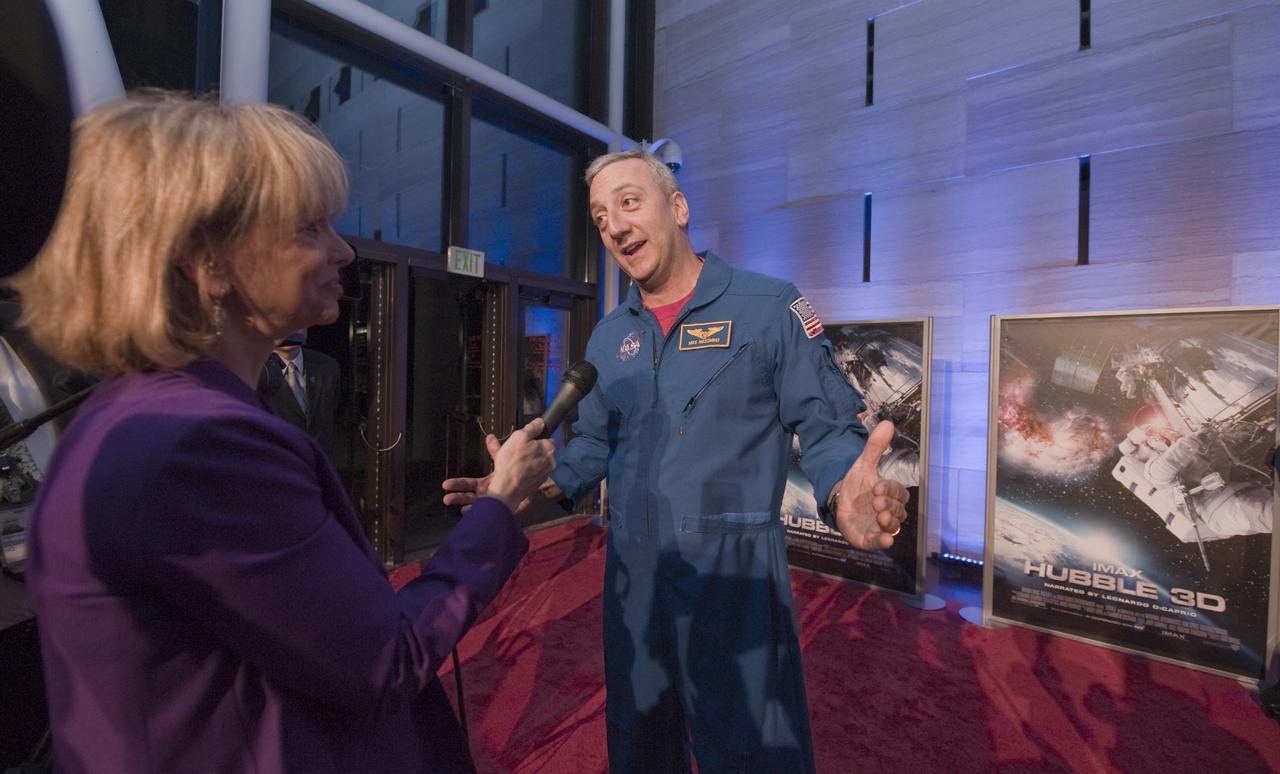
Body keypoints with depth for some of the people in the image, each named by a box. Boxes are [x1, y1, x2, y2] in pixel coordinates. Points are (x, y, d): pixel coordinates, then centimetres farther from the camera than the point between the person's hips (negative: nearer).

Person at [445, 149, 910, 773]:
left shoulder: (770, 307, -8)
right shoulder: (608, 337, 9)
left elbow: (827, 429, -8)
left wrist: (842, 493, -30)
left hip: (735, 570, -5)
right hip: (630, 572, 6)